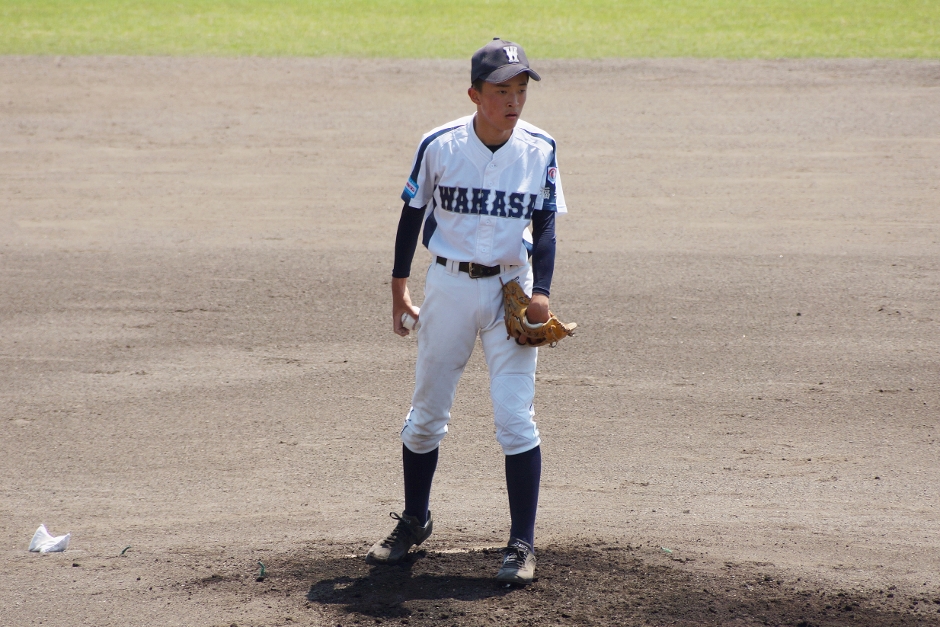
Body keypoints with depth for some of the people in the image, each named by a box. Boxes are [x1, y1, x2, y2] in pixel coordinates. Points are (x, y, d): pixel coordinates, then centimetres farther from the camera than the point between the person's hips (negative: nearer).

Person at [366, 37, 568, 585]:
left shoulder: (540, 150, -6)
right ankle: (414, 522, 30)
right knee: (427, 413, 11)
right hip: (449, 286, 1)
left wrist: (540, 292, -16)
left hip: (511, 287, -1)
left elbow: (544, 228, -3)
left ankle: (523, 544, -1)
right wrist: (399, 287, 5)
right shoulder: (440, 146, -9)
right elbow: (414, 213, 3)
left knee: (516, 418, -7)